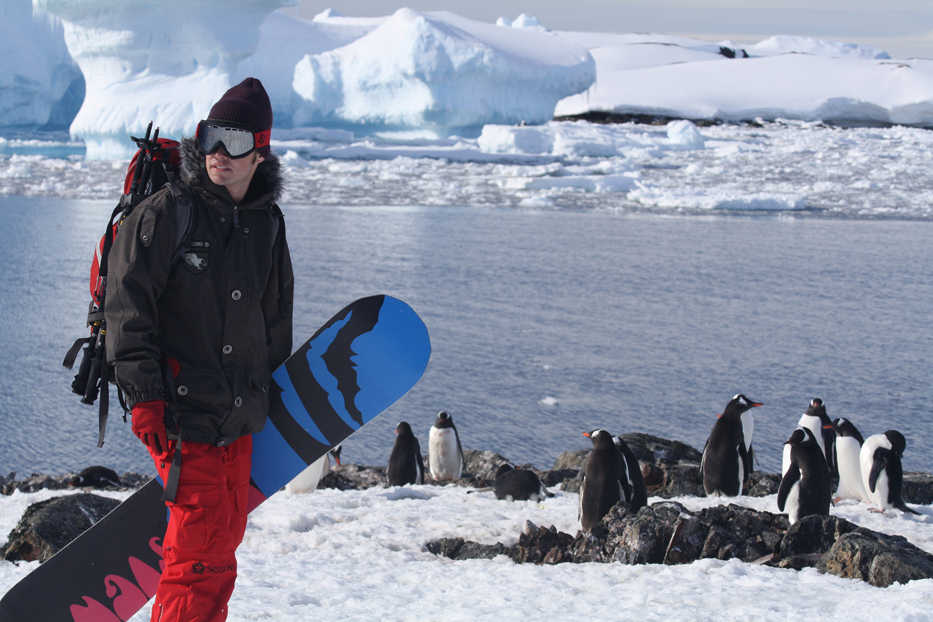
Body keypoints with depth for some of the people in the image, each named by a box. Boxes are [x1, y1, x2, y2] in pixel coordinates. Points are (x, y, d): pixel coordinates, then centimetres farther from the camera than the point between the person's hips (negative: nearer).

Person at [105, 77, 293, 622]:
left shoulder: (268, 223, 11)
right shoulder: (165, 214, -8)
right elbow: (127, 307, -11)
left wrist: (270, 398, 22)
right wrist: (144, 397, -18)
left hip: (241, 414, 6)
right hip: (181, 410, -6)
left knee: (226, 537, 10)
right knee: (204, 544, -10)